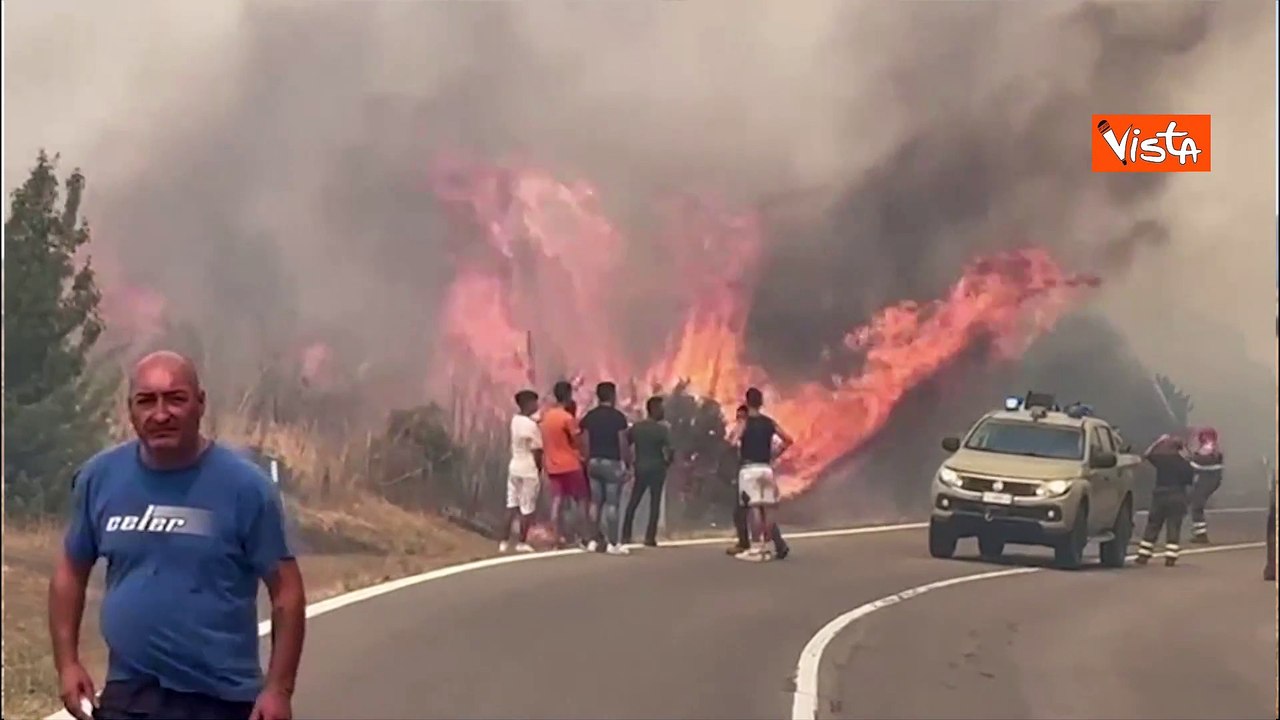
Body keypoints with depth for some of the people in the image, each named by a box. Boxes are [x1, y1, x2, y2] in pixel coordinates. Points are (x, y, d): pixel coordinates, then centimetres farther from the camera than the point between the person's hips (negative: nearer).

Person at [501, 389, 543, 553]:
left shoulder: (515, 420, 3)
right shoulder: (531, 425, -19)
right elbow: (536, 451, -16)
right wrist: (539, 469, 1)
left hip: (514, 466, 7)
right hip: (529, 469, -7)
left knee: (512, 505, 13)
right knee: (527, 508, 2)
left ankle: (505, 541, 14)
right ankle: (522, 542, 6)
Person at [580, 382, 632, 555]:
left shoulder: (589, 417, 6)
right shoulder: (618, 417, -8)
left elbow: (586, 442, 5)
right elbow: (622, 443, -9)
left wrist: (588, 462, 11)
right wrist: (625, 464, -2)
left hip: (594, 462, 5)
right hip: (612, 462, -5)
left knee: (595, 502, 10)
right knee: (612, 503, -4)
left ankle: (594, 540, 9)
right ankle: (613, 543, -5)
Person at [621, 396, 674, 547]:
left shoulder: (636, 427, 5)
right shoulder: (662, 429, -10)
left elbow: (624, 444, 8)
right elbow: (669, 449, -15)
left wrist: (631, 461, 13)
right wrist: (668, 461, 3)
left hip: (640, 468, 4)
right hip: (657, 468, -4)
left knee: (633, 501, 11)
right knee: (654, 503, 2)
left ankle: (626, 536, 11)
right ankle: (650, 537, -2)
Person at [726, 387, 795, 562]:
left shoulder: (744, 423, -6)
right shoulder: (769, 422, 9)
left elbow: (732, 442, -19)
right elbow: (788, 440, 10)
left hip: (749, 468, -5)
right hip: (766, 467, 5)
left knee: (755, 508, -8)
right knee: (767, 508, 7)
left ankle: (755, 549, -10)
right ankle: (764, 547, 10)